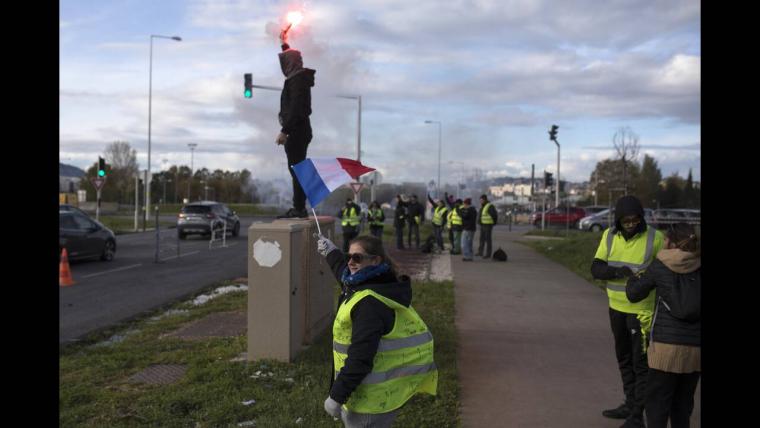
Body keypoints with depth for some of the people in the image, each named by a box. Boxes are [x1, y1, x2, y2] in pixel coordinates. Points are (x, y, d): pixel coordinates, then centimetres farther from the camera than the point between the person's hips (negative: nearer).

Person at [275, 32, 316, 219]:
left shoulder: (297, 80, -13)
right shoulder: (298, 78, 15)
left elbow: (295, 108, -22)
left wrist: (284, 131, -22)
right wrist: (284, 44, 49)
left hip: (296, 131, -10)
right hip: (300, 130, 10)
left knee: (296, 170, -10)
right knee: (297, 170, 11)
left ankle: (299, 209, -10)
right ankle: (298, 208, 15)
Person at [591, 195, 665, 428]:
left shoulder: (655, 237, -14)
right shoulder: (609, 235, -2)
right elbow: (596, 269, -7)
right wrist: (617, 271, -25)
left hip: (643, 310, -5)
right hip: (617, 307, 5)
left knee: (641, 362, 0)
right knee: (624, 358, 18)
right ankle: (630, 403, 35)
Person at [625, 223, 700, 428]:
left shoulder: (660, 266, -4)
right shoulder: (698, 267, 2)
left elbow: (633, 294, 4)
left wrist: (633, 279, 24)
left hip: (667, 343, -3)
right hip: (695, 345, 4)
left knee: (657, 401, 5)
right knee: (683, 402, 16)